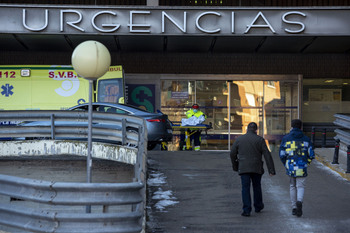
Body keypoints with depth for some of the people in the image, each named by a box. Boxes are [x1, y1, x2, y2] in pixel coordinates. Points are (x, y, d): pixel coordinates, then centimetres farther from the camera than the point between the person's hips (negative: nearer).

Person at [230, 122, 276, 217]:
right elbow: (267, 155, -7)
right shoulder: (260, 140, -3)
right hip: (256, 168, 0)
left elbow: (232, 154, 8)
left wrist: (235, 166, 23)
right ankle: (258, 207, 31)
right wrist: (271, 170, -6)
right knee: (257, 187, 18)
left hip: (243, 168, 0)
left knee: (245, 188, 1)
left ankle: (247, 210, -7)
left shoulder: (239, 139, 2)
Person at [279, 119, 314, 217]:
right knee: (300, 186, 5)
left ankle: (294, 207, 17)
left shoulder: (286, 138, 2)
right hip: (302, 168, -1)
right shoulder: (306, 139, 3)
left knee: (292, 186, 16)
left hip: (290, 167, 1)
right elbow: (311, 155, 1)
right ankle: (299, 202, -23)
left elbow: (282, 154, -2)